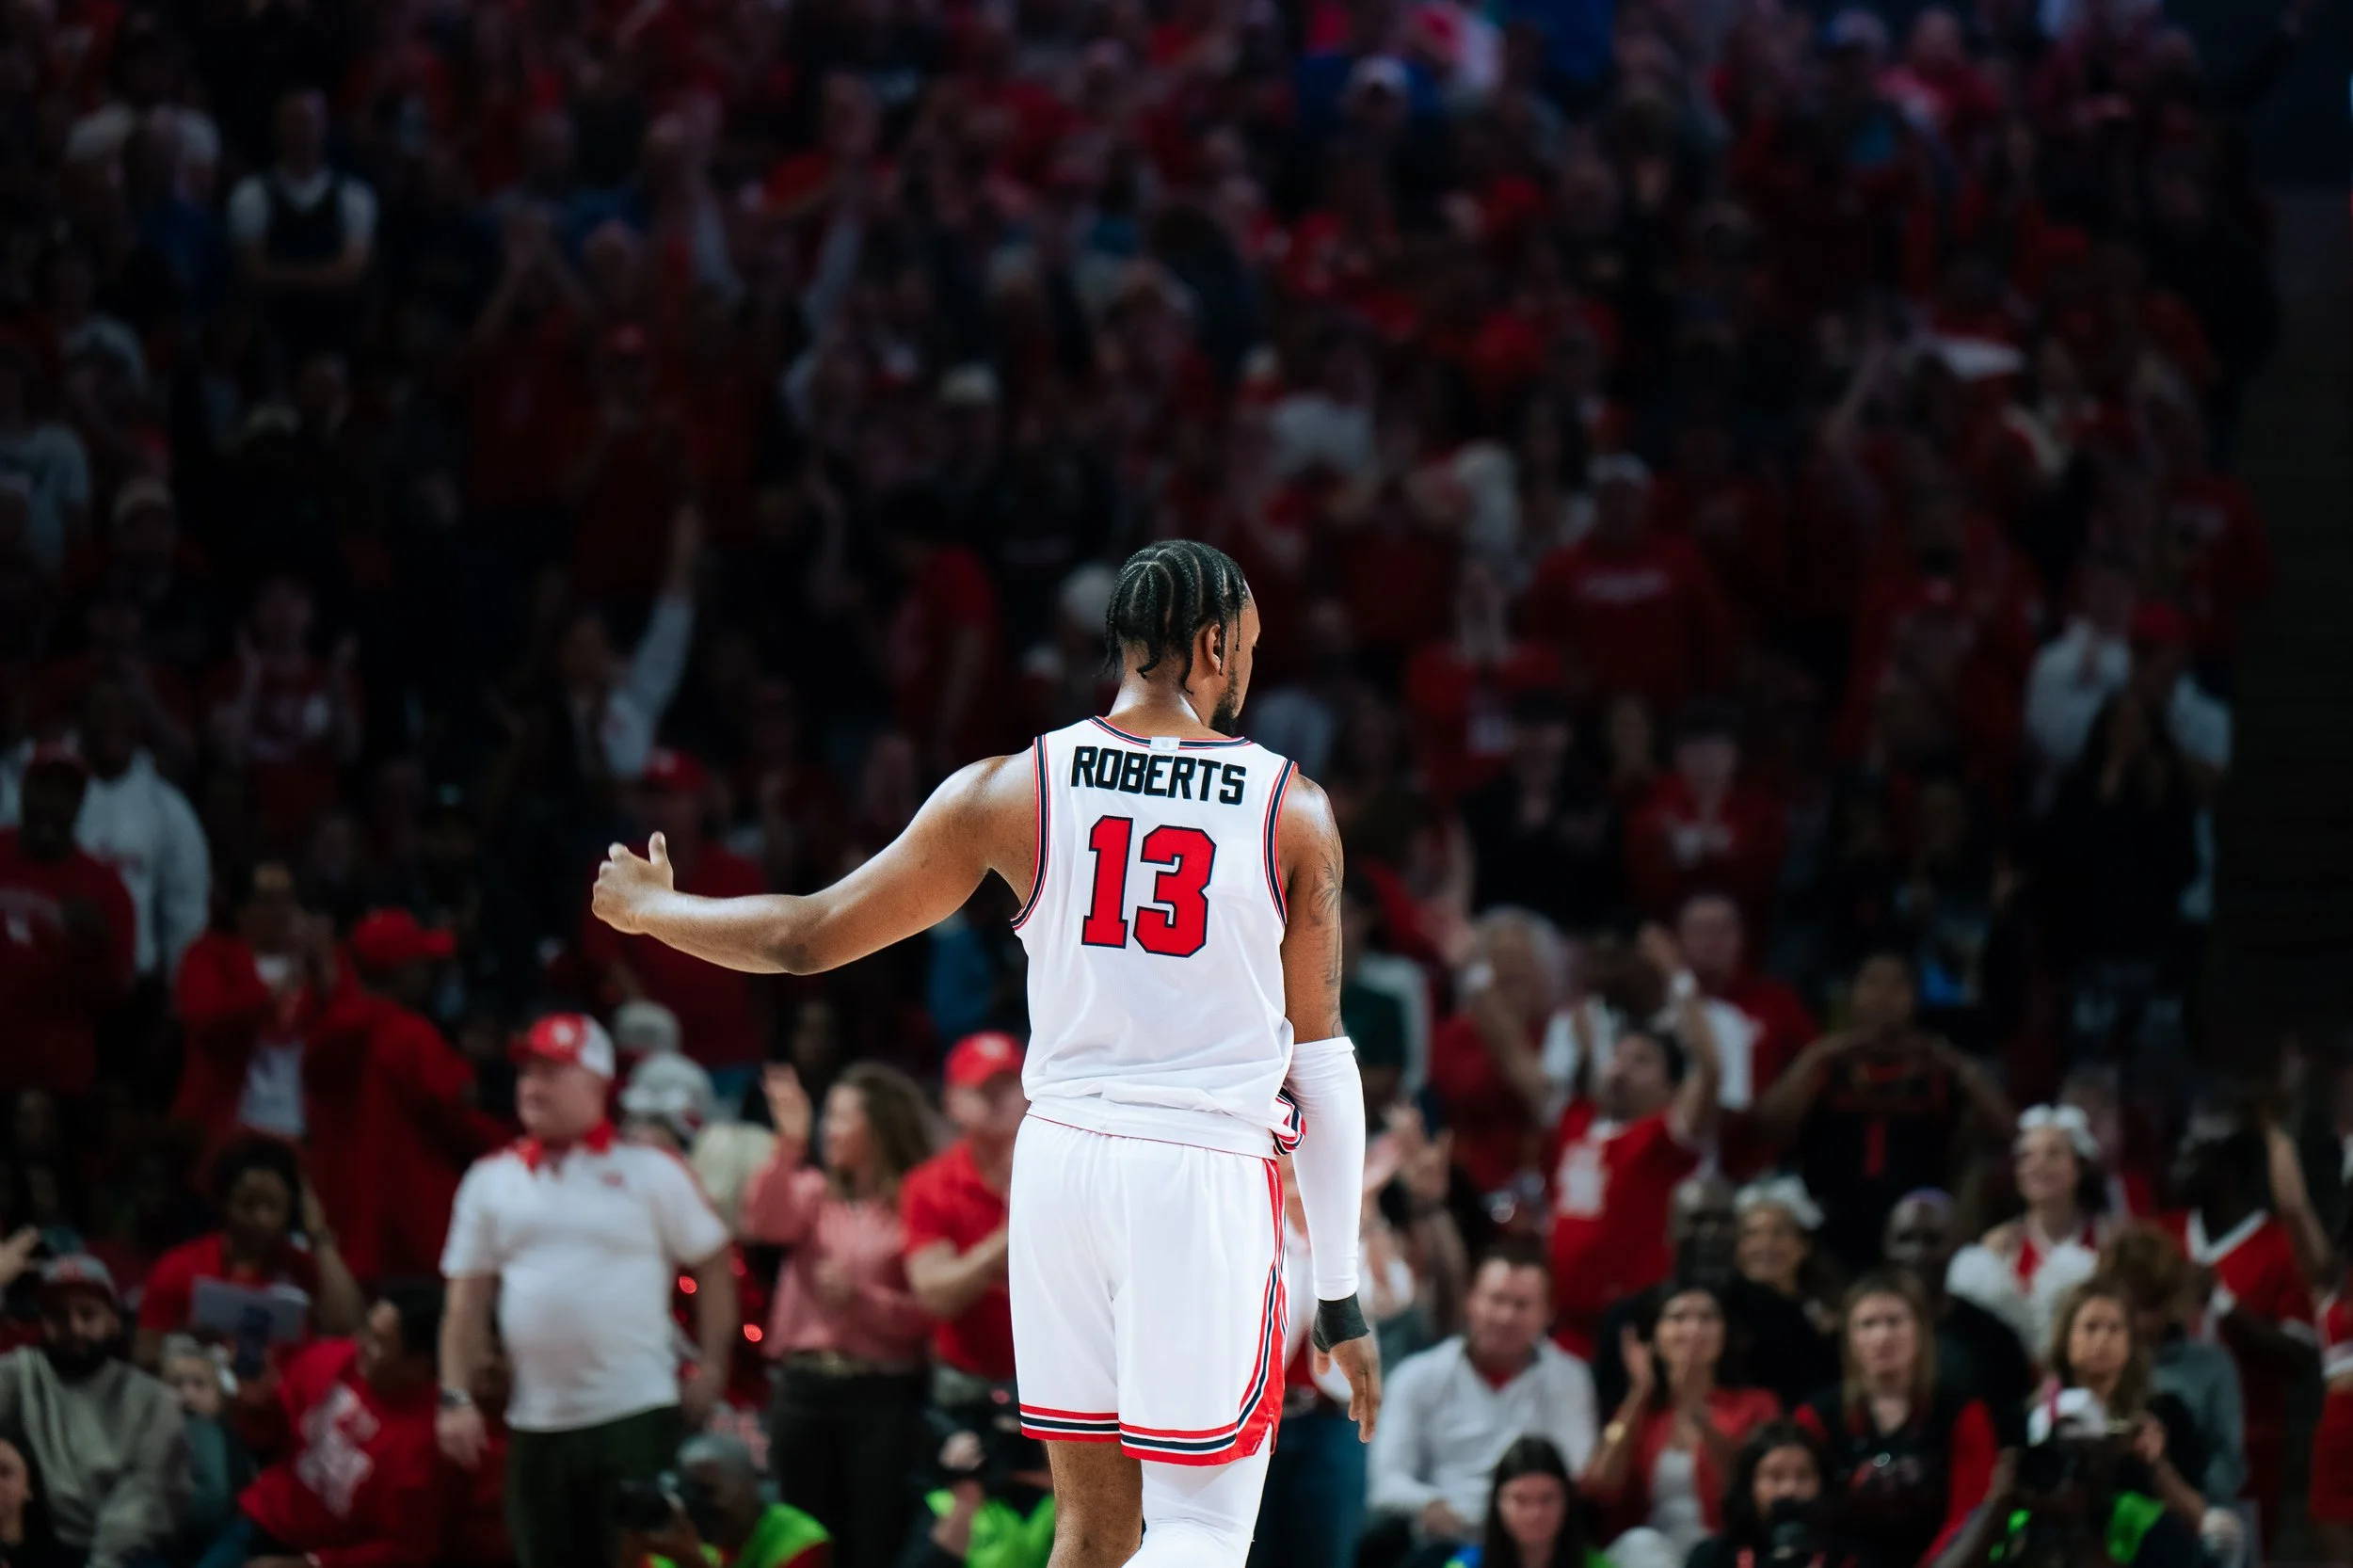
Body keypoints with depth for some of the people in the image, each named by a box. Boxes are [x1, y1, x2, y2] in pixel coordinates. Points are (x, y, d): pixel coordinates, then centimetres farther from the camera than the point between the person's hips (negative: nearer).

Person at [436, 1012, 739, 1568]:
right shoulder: (490, 1181, 8)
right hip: (537, 1420, 4)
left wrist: (711, 1367, -4)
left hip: (636, 1412, -4)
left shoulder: (647, 1172, -1)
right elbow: (468, 1299, 10)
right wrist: (456, 1397, 2)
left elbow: (713, 1265, 3)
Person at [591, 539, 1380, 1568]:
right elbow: (1321, 1064, 1)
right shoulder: (1293, 811, -1)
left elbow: (807, 940, 6)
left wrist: (648, 910, 26)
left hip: (1062, 1161, 3)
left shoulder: (1015, 790, 1)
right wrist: (1339, 1296, 8)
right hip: (1208, 1175, -3)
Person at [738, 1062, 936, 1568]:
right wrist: (788, 1146, -18)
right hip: (804, 1387, 5)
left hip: (882, 1393, -5)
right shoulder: (814, 1192, 11)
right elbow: (766, 1224, -10)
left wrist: (860, 1297, -19)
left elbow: (927, 1314, -9)